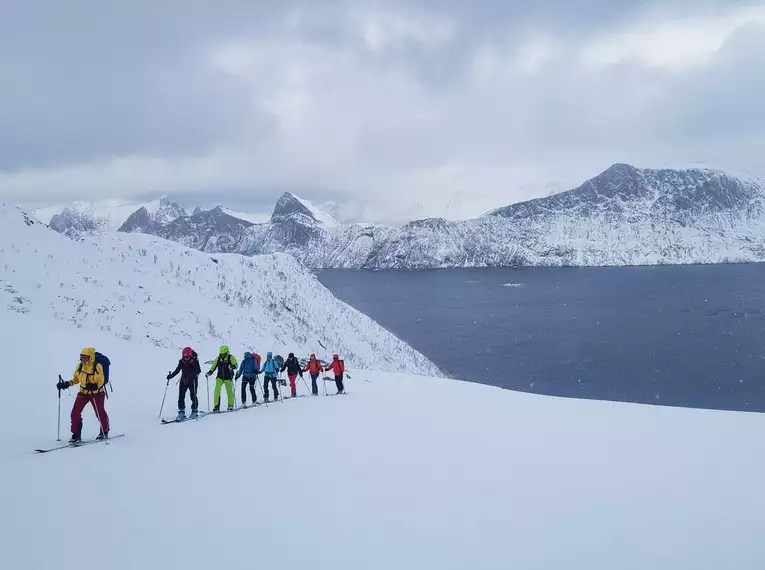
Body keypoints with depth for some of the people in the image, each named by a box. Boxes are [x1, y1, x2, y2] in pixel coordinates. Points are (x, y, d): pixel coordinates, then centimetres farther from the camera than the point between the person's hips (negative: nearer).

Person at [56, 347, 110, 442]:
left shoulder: (97, 366, -18)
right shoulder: (80, 366, 1)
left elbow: (100, 381, -22)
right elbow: (76, 378, 16)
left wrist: (94, 386, -42)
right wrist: (67, 384, 3)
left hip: (96, 393, -5)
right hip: (83, 392, 5)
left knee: (100, 413, 9)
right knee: (75, 412, -8)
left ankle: (104, 432, 32)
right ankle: (76, 435, 2)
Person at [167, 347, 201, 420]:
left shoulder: (195, 361, -10)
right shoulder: (182, 362, 1)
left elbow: (199, 370, -20)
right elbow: (177, 370, 10)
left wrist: (194, 374, -39)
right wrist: (171, 376, -2)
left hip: (193, 381, -4)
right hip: (184, 381, 4)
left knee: (193, 396, -3)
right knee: (181, 396, -3)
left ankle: (195, 411, 12)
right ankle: (181, 412, 3)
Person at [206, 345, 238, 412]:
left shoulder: (231, 357, -6)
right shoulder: (218, 359, 4)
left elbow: (236, 365, -17)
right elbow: (213, 366, 10)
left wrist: (232, 366, -39)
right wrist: (209, 372, -7)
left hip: (228, 378, -2)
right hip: (220, 378, 2)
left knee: (230, 392, 3)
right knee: (217, 390, -14)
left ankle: (230, 406, 20)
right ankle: (216, 406, -10)